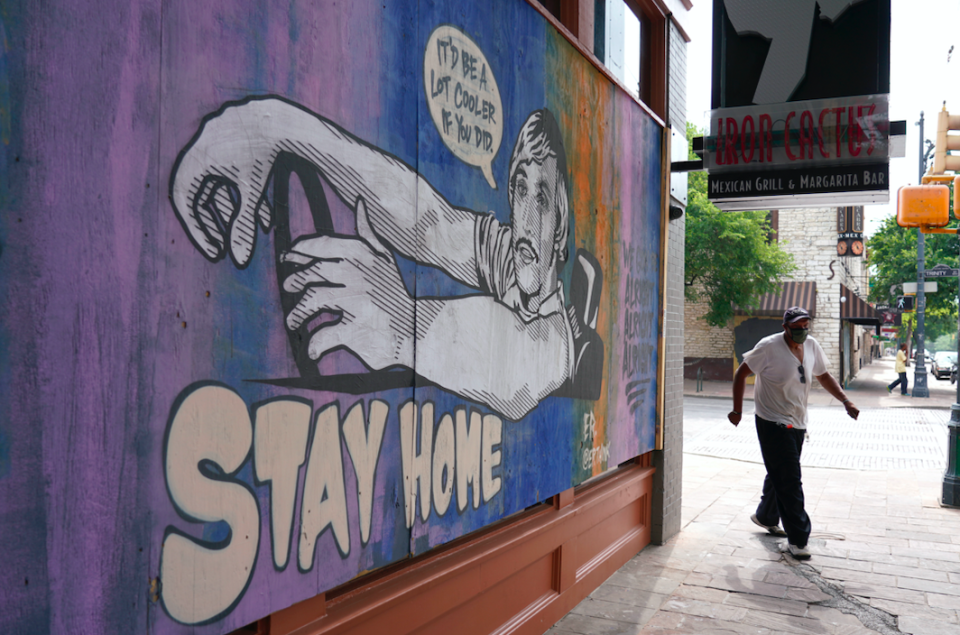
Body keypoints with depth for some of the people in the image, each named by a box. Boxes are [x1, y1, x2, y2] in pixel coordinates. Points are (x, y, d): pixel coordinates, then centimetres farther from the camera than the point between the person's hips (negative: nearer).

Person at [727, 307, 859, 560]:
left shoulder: (812, 346, 3)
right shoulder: (769, 347, -15)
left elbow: (823, 376, 17)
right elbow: (741, 374, -9)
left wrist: (846, 401, 6)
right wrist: (737, 410, -9)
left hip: (798, 424, 7)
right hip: (773, 423, -7)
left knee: (780, 475, 20)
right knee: (789, 481, -9)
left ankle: (766, 517, 40)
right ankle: (797, 539, -3)